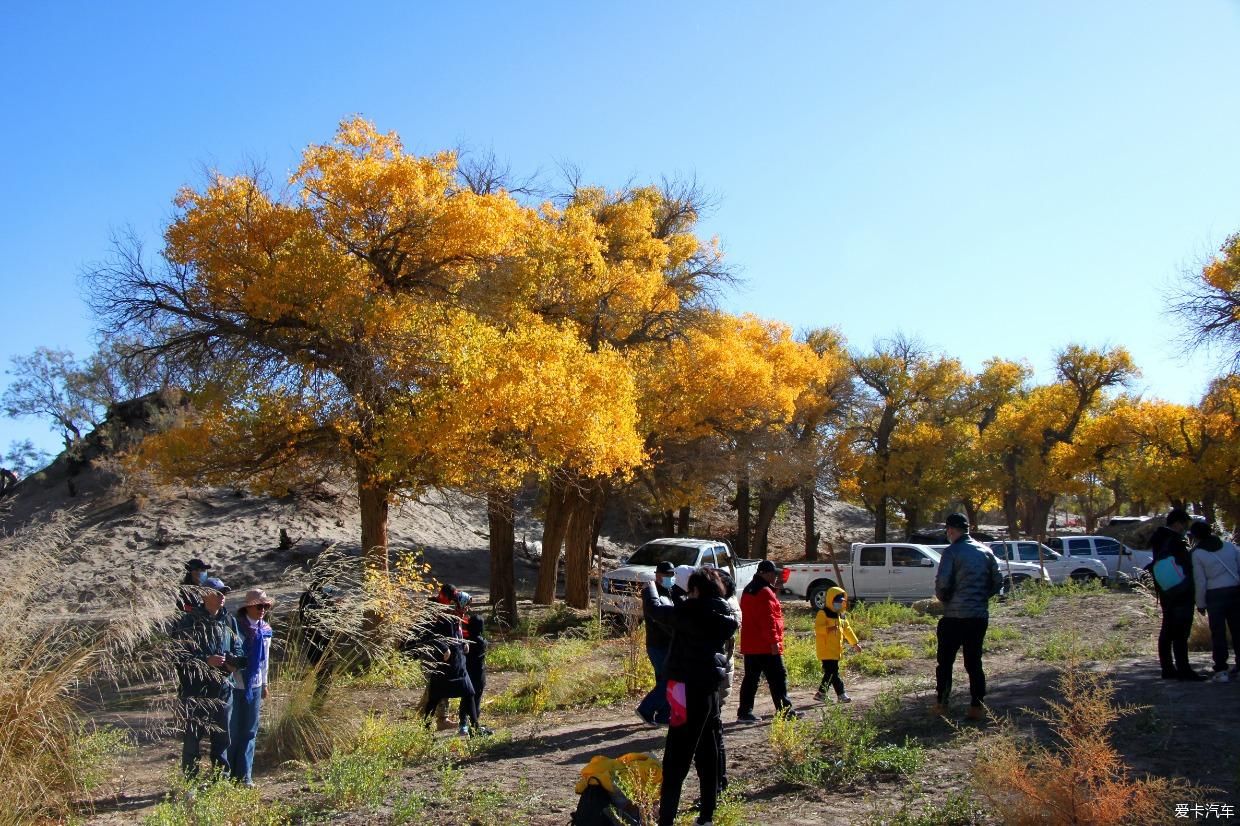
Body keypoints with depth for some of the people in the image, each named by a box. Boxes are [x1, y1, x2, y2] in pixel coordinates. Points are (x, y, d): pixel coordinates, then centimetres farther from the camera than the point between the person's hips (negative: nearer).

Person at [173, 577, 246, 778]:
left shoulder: (229, 621, 10)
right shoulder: (189, 621, -5)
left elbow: (239, 648, 16)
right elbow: (178, 653, -9)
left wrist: (233, 661, -6)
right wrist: (205, 661, -19)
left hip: (223, 687, 5)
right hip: (195, 688, -5)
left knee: (222, 735, 11)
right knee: (193, 735, 2)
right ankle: (190, 778, 11)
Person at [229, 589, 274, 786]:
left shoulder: (265, 630, 7)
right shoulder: (237, 627, -12)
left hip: (255, 686, 5)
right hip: (236, 686, -5)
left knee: (250, 732, 9)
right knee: (233, 731, 4)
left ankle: (244, 775, 16)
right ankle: (229, 774, 16)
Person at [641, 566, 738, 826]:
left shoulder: (693, 612, -17)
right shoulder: (725, 617, 4)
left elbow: (654, 608, -10)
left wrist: (650, 588, 9)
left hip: (689, 690, -8)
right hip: (710, 690, 8)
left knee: (676, 761, -4)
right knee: (707, 755, 17)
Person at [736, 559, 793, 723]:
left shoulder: (749, 590, 17)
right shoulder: (765, 592, -14)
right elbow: (768, 619, -21)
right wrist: (774, 641, -20)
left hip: (749, 645, 9)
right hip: (766, 646, -9)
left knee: (751, 678, 9)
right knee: (778, 677, -1)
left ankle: (744, 711, 8)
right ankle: (784, 710, 2)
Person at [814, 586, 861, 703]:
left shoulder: (842, 615, 17)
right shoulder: (823, 614, -10)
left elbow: (847, 629, 25)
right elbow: (817, 627, -22)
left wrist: (855, 643, 25)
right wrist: (828, 629, -38)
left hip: (836, 650, 9)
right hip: (826, 650, -9)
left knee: (830, 673, 12)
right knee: (833, 673, -9)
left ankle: (821, 693, 21)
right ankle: (841, 694, -7)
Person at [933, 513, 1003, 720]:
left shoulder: (952, 551, -11)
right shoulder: (985, 551, 7)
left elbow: (942, 583, -17)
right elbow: (998, 581, 8)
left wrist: (944, 599, 3)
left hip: (955, 616, -5)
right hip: (980, 615, 5)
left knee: (945, 662, 8)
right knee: (974, 662, 12)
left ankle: (941, 704, 12)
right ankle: (977, 706, 11)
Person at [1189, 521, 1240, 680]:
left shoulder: (1197, 554, -5)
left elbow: (1200, 581, -5)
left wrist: (1200, 604, 4)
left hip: (1215, 595, -3)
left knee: (1218, 633, 3)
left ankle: (1221, 670, 1)